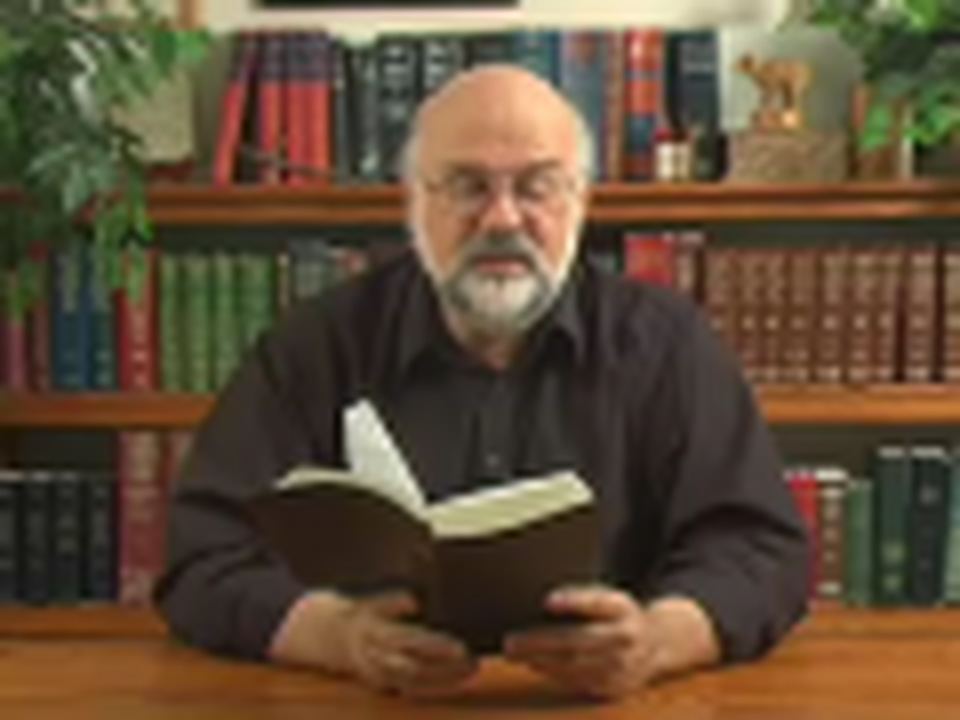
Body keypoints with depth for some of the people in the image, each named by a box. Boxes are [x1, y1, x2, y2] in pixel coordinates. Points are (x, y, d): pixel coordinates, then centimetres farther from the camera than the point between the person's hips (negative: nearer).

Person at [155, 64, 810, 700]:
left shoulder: (666, 342, 4)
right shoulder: (316, 346, 3)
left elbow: (762, 548, -2)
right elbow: (209, 558, -3)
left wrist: (656, 640, -23)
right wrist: (341, 637, -23)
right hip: (365, 706, 0)